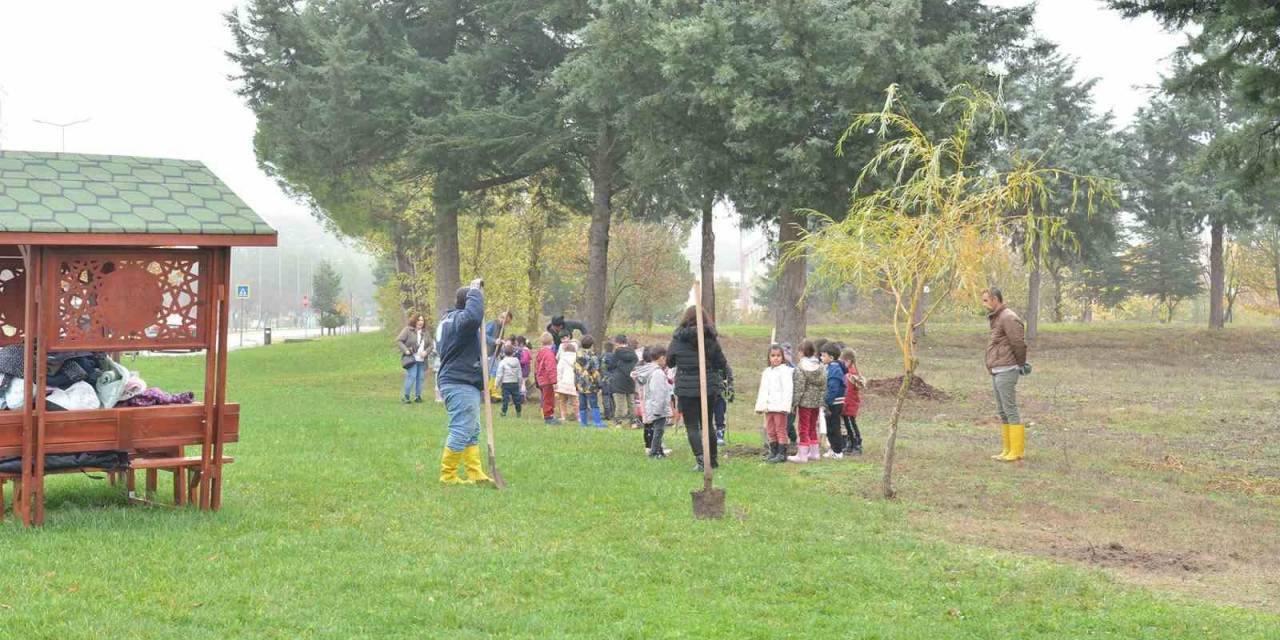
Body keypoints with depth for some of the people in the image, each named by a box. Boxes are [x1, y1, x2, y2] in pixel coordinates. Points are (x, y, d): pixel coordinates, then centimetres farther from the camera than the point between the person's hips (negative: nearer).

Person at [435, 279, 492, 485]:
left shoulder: (448, 319, 19)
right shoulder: (459, 319, -16)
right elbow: (474, 317, -39)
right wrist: (475, 290, -27)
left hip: (464, 384, 11)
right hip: (461, 385, -11)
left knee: (472, 432, 15)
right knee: (461, 432, -7)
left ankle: (476, 473, 19)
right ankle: (448, 475, -2)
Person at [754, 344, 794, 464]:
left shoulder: (785, 370, -7)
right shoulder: (766, 372, 16)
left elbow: (787, 389, -14)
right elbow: (763, 390, 18)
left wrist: (784, 406, -21)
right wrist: (760, 405, 10)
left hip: (779, 406, -8)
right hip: (768, 407, 8)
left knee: (780, 429, -4)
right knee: (770, 430, 12)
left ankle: (782, 454, -2)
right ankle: (773, 452, 20)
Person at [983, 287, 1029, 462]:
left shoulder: (1008, 318, -14)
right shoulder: (996, 318, 17)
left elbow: (1019, 343, -17)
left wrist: (1021, 364, -3)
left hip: (1006, 372, -10)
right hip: (996, 372, 10)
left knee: (1010, 410, -7)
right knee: (1002, 412, 11)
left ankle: (1017, 451, -4)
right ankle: (1008, 450, 16)